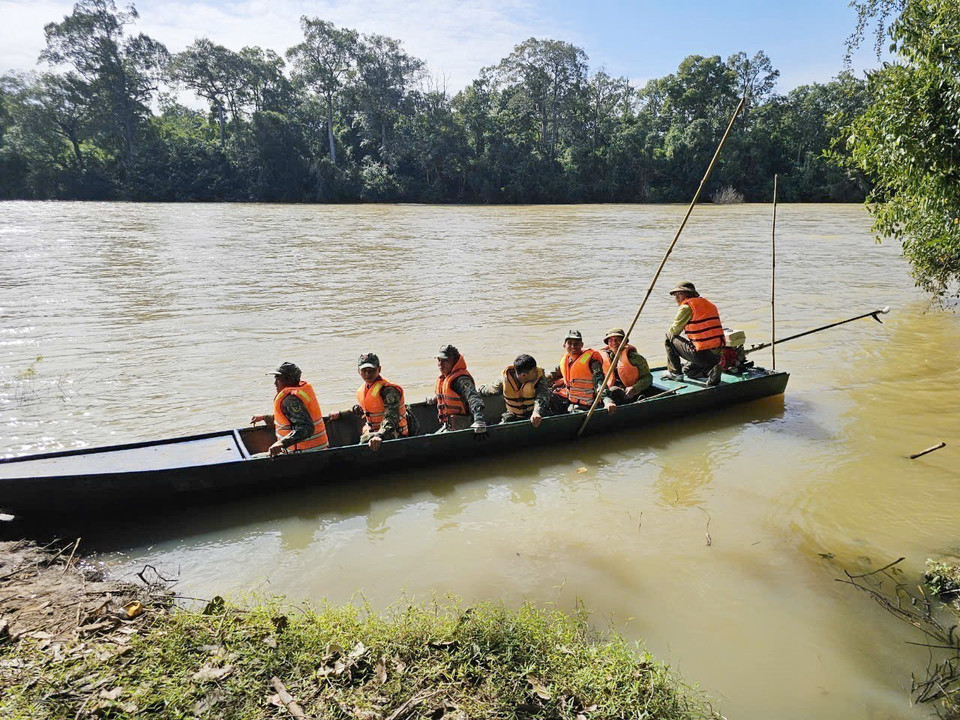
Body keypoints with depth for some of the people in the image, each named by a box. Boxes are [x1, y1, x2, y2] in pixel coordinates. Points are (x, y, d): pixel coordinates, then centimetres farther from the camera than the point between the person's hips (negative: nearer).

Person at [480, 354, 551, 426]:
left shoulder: (540, 377, -17)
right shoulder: (505, 378, -12)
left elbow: (542, 397, -34)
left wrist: (537, 412, -54)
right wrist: (482, 389, 29)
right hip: (513, 417, 2)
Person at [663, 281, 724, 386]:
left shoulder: (686, 306, -7)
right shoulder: (709, 304, 17)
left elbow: (673, 331, 0)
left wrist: (669, 334, 22)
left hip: (702, 355, -8)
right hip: (717, 355, 8)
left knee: (669, 338, 10)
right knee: (689, 371, 32)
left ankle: (674, 372, 13)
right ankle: (711, 370, 5)